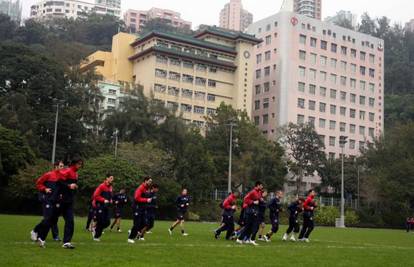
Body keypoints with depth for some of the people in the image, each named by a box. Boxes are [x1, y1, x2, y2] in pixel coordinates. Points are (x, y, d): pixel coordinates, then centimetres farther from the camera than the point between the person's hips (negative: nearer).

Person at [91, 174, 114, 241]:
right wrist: (104, 200, -18)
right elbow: (95, 195, -14)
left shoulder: (110, 187, 10)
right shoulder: (102, 186, -13)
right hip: (99, 206, -7)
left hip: (106, 207, 7)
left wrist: (110, 200, 4)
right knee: (101, 222, -6)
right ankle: (96, 236, 12)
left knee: (107, 222, 0)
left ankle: (95, 229, 23)